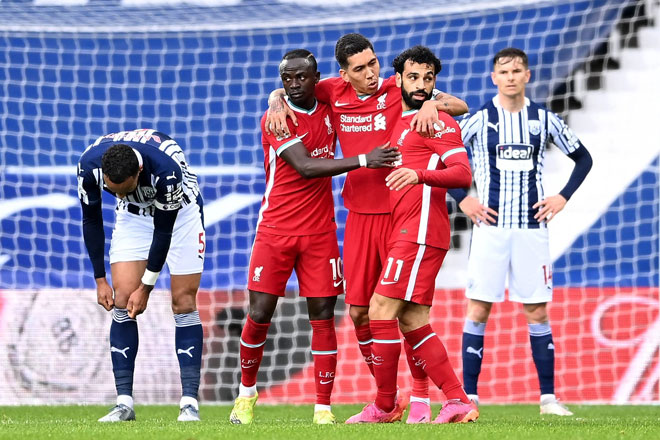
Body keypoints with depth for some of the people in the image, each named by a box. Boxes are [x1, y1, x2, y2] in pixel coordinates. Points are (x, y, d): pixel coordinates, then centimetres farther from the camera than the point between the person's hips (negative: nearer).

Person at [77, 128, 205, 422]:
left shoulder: (166, 169, -40)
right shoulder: (89, 165, -29)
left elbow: (163, 232, -25)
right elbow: (91, 221, -11)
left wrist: (146, 288, -17)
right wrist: (100, 279, -8)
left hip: (179, 211, -3)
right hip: (134, 216, 3)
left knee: (183, 302, -8)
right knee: (121, 301, -9)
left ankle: (189, 401, -8)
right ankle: (124, 402, -7)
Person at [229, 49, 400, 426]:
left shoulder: (328, 108, 5)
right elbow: (306, 167, -22)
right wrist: (364, 160, -27)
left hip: (320, 231, 4)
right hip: (276, 229, -4)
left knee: (323, 316, -2)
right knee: (260, 314, -3)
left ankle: (324, 407, 1)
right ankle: (247, 393, 18)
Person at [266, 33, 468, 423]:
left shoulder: (399, 91, -5)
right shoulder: (335, 93, 5)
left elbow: (460, 106, -7)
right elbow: (283, 92, 18)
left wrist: (431, 105, -27)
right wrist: (278, 106, -4)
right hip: (359, 215, 4)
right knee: (359, 311, 4)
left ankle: (420, 397, 3)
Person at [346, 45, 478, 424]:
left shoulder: (438, 123, -5)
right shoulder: (396, 120, 20)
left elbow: (463, 174, -16)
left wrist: (420, 175, -33)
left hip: (420, 231, -9)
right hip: (403, 233, 9)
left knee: (381, 310, -10)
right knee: (412, 322, 6)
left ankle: (384, 407, -3)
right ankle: (459, 402, 6)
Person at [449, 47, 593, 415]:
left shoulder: (544, 119, 5)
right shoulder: (479, 119, 0)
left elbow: (583, 158, 15)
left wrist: (563, 198, 4)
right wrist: (462, 199, -4)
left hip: (532, 227, 1)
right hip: (490, 226, -1)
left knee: (537, 312, 2)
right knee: (478, 310, -4)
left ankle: (549, 398, 7)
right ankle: (468, 398, -2)